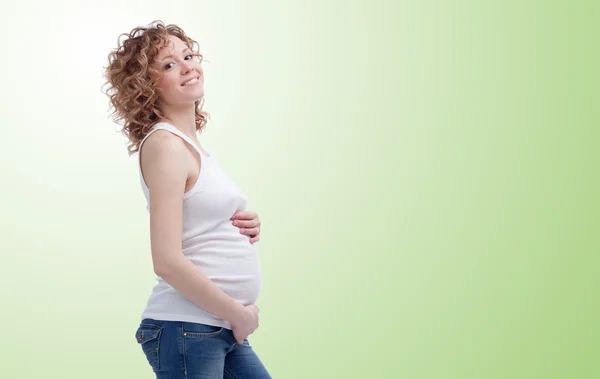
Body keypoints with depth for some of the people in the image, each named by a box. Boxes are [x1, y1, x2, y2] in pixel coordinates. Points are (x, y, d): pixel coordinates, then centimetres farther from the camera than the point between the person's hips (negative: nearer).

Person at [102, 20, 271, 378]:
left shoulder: (194, 146, 14)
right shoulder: (165, 144, -12)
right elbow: (168, 262, -20)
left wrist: (248, 227, 4)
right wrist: (240, 314, -12)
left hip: (226, 333, 9)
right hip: (187, 330, -9)